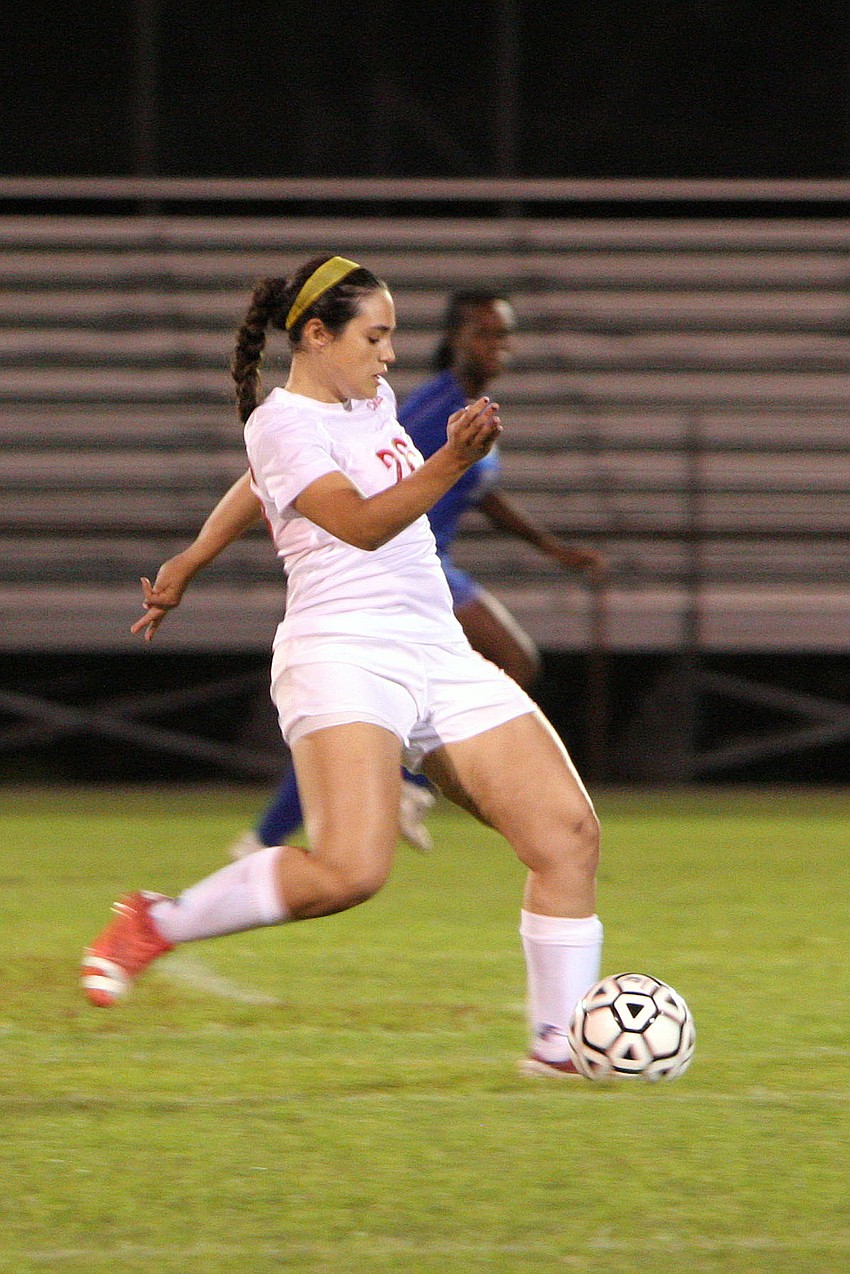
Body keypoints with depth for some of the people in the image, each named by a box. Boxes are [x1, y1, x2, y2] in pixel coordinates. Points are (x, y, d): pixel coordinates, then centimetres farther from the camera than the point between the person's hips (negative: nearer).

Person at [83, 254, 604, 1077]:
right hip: (343, 659, -9)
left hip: (440, 660, 9)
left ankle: (558, 1044, 6)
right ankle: (154, 925, -6)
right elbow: (361, 523, -22)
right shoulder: (281, 425, -8)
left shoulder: (372, 400, 18)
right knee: (350, 870, -27)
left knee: (569, 832, -4)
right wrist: (453, 461, -35)